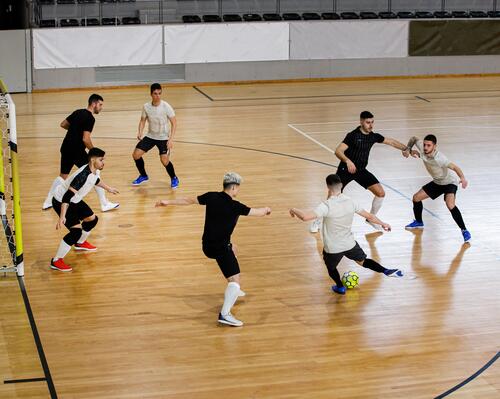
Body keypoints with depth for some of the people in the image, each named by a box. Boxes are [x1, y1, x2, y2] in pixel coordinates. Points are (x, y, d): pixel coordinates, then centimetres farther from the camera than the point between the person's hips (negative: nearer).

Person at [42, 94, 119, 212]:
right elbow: (86, 139, -20)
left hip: (65, 148, 8)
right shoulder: (90, 118, -13)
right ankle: (105, 204, 5)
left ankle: (48, 202, 25)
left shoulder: (78, 112, 12)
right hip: (77, 151, -8)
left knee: (63, 176, 22)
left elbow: (63, 124, 22)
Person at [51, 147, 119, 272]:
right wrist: (62, 216, -46)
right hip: (61, 202, -10)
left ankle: (80, 243, 48)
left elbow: (96, 181, 21)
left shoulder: (95, 171, -7)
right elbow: (67, 196, -39)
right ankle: (56, 261, -10)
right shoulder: (83, 175, -35)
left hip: (74, 201, 10)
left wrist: (108, 188, 37)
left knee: (92, 219, 21)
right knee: (76, 230, -19)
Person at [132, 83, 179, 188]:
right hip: (150, 136, 4)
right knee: (136, 155, -4)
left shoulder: (166, 106, -19)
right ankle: (143, 176, 22)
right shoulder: (146, 106, -8)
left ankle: (174, 178, 11)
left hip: (163, 138, -4)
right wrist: (140, 132, -11)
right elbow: (143, 120, 7)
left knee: (165, 161, -19)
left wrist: (171, 139, -25)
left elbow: (174, 123, -16)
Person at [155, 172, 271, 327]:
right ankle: (225, 314, -26)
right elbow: (256, 212, -3)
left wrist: (169, 202, 15)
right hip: (220, 248, -8)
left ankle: (233, 289, 50)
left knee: (232, 248, 38)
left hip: (207, 245, 8)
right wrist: (266, 209, 19)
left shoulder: (211, 197, -3)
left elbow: (189, 200, 4)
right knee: (235, 279, -11)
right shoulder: (234, 206, -17)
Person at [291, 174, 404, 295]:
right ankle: (386, 271, 13)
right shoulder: (350, 202, -8)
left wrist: (294, 210, -13)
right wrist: (383, 224, 21)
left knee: (331, 267, 28)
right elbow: (369, 216, 4)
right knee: (362, 261, 26)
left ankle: (340, 287, 34)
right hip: (350, 244, 4)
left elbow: (305, 217, -34)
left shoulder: (326, 206, -24)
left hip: (332, 248, -3)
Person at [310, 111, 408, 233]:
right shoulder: (353, 135, -20)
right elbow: (338, 151, -30)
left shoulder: (373, 136, -2)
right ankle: (317, 221, 10)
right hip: (346, 170, -5)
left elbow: (391, 142, 13)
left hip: (361, 170, 5)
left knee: (381, 193, -3)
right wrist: (347, 161, -48)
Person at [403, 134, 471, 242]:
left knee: (450, 205, -32)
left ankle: (464, 231, -23)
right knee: (416, 198, 11)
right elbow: (414, 139, 1)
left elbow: (455, 167, -44)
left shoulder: (439, 158, -38)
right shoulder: (422, 148, -19)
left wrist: (462, 178, -62)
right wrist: (408, 150, -16)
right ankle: (418, 222, 36)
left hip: (449, 183, -8)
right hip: (437, 182, 8)